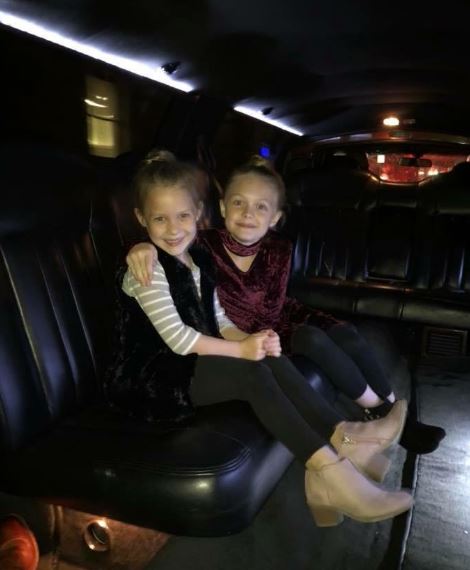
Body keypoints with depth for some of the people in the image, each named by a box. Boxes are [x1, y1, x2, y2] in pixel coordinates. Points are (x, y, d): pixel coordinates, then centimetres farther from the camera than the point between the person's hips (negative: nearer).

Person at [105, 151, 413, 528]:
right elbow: (177, 338, -24)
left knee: (271, 359, -14)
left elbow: (218, 320, 8)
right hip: (148, 378, -8)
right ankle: (329, 468, -25)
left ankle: (342, 436, -18)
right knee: (252, 374, -26)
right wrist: (241, 349, -20)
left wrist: (250, 340, -12)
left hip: (190, 363, 8)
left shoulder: (197, 259, 9)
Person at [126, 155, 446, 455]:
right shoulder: (207, 244, -22)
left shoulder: (279, 250, -13)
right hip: (241, 335, -4)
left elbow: (273, 309, -15)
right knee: (313, 339, -26)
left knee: (345, 334, -14)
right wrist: (144, 245, -51)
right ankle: (378, 410, -5)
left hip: (278, 320, 5)